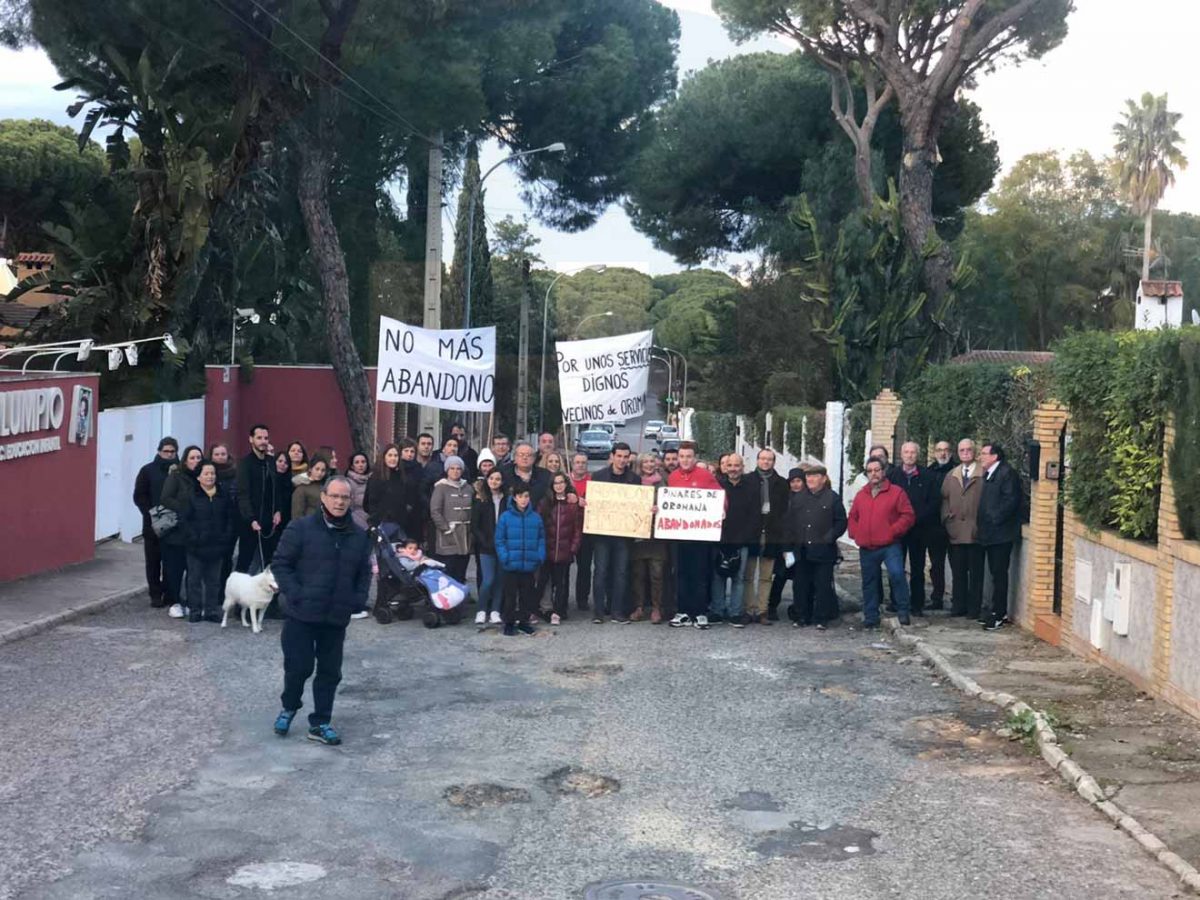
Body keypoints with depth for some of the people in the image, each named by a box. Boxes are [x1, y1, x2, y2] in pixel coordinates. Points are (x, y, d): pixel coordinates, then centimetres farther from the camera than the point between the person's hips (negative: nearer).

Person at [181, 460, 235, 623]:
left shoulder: (223, 496, 6)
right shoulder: (192, 496, -6)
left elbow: (230, 518, 10)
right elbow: (184, 520, -7)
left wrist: (226, 536, -1)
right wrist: (193, 537, -14)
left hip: (216, 546, 3)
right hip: (196, 546, -3)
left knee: (213, 579, 10)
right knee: (195, 579, 5)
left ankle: (212, 610, 18)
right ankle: (195, 611, 13)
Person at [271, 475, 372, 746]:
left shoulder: (359, 536, 6)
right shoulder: (301, 528, -8)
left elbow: (364, 572, 17)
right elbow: (280, 564, -5)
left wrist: (359, 599, 2)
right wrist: (294, 594, -14)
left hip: (337, 618, 4)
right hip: (301, 615, -4)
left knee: (330, 671, 7)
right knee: (298, 667, 1)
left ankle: (320, 723, 19)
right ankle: (289, 708, 29)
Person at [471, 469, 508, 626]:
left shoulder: (507, 500, 5)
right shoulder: (480, 500, 2)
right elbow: (474, 526, 1)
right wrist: (486, 542, -8)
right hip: (486, 548, -2)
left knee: (499, 580, 2)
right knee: (488, 580, -9)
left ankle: (495, 611, 9)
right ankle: (482, 611, 4)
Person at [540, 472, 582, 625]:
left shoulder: (574, 503, 1)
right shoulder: (545, 503, 6)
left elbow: (578, 528, 0)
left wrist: (574, 547, -8)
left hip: (565, 551, -2)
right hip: (547, 549, 2)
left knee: (561, 581, -1)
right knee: (546, 580, 5)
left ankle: (557, 613, -1)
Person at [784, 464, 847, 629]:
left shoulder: (833, 498, 0)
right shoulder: (797, 498, 12)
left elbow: (841, 522, 1)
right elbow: (788, 522, 12)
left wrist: (830, 538, -10)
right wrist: (789, 544, 5)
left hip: (823, 551, -4)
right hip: (801, 550, 4)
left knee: (823, 586, 0)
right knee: (801, 585, 8)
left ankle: (821, 619, 7)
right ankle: (801, 616, 17)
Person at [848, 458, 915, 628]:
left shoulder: (896, 492, 0)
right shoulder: (861, 495, 14)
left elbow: (908, 516, -5)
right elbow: (853, 517, 22)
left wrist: (893, 531, -13)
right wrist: (856, 534, 6)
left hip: (890, 546, -5)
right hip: (866, 548, 5)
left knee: (896, 574, -22)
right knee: (869, 582, 8)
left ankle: (903, 611, -9)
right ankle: (871, 617, 16)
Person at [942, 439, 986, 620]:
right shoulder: (951, 475, 15)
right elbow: (944, 498, 15)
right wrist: (946, 519, 4)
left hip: (975, 532, -5)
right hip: (955, 531, 5)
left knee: (975, 572, 2)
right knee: (958, 571, 9)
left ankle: (974, 607, 8)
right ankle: (958, 605, 16)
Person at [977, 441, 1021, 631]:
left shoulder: (1007, 473, -11)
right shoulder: (989, 475, 17)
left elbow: (1010, 500, -19)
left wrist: (995, 520, -17)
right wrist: (982, 525, 12)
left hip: (1001, 533, -9)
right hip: (990, 534, 9)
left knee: (999, 574, -5)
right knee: (996, 574, 13)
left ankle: (999, 615, -1)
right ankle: (999, 612, 20)